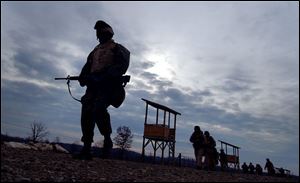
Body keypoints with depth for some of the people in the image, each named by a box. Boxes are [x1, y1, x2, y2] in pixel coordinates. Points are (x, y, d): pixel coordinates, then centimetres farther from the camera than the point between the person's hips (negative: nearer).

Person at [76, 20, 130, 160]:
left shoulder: (117, 48, 8)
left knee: (98, 109, -26)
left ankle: (107, 140, -5)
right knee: (86, 112, -8)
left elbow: (122, 65, -8)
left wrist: (105, 76, -20)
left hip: (109, 85, -6)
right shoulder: (95, 50, 29)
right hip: (93, 85, 6)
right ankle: (86, 149, -3)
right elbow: (87, 66, 22)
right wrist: (83, 77, -1)